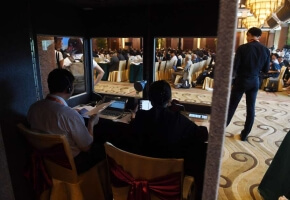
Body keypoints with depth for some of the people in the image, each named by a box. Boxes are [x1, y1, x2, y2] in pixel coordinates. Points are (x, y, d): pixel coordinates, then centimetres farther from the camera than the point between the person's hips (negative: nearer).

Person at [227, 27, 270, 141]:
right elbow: (266, 70, 5)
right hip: (255, 81, 4)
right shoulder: (266, 50, 1)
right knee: (251, 108, 10)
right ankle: (245, 134, 18)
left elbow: (235, 67, -14)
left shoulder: (243, 48, -12)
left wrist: (231, 80, -1)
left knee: (231, 106, 5)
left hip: (241, 80, -3)